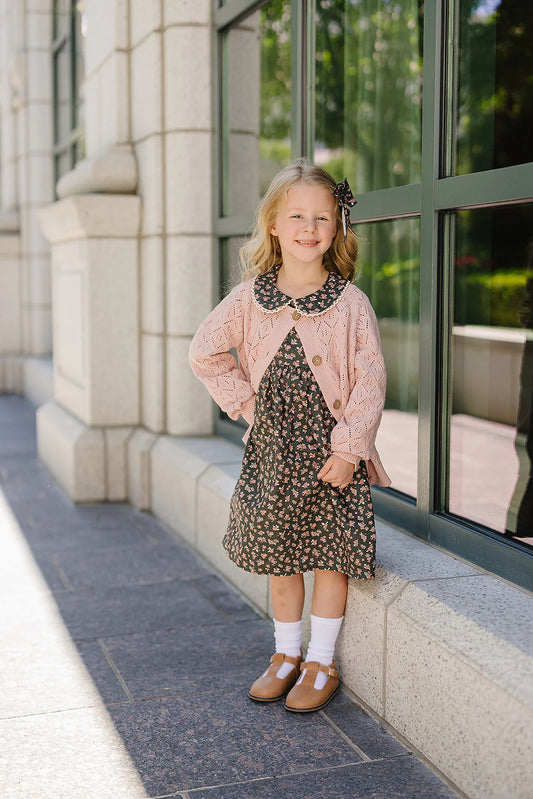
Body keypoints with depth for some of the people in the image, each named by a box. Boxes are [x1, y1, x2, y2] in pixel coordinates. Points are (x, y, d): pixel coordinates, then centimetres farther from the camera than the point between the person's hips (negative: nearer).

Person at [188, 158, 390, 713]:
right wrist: (245, 401, 0)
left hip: (331, 449, -2)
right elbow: (204, 353, 8)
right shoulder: (248, 298, -1)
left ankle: (321, 664, 21)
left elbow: (369, 380, -8)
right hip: (270, 446, 3)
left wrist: (348, 447, -14)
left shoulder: (350, 302, -7)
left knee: (330, 557, 3)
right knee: (277, 556, 12)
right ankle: (286, 656, 30)